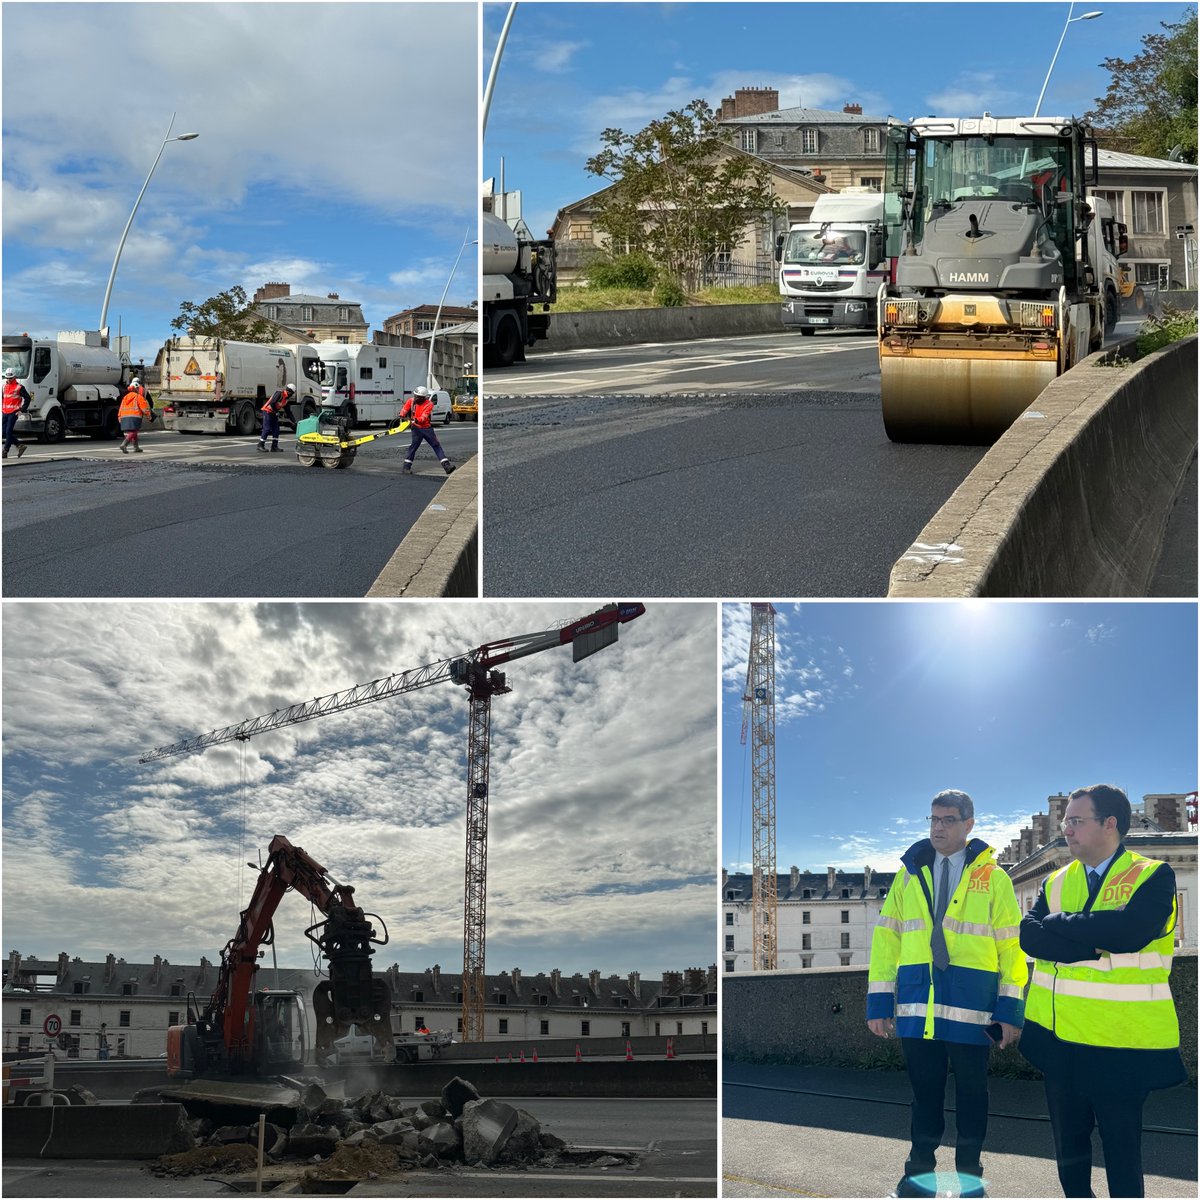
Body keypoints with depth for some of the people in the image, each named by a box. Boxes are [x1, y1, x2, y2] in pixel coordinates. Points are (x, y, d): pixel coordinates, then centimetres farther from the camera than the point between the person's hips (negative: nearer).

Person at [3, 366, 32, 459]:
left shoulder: (19, 387, -7)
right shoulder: (4, 386, 12)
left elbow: (27, 398, -7)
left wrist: (22, 410, -11)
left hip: (13, 413, -7)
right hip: (5, 413, 7)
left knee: (8, 431, -10)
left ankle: (5, 451, -6)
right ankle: (20, 445, 17)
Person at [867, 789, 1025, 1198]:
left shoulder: (993, 878, 3)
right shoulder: (909, 874, 10)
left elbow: (1012, 944, 1)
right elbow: (886, 938, 8)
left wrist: (1010, 1008, -6)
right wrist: (879, 1001, 1)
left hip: (970, 1002, -2)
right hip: (917, 1002, 2)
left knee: (971, 1088, 7)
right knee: (924, 1086, 9)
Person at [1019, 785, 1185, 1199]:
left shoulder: (1153, 877, -6)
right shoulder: (1057, 882, 9)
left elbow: (1130, 932, -25)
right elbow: (1029, 935, -7)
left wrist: (1059, 924, -13)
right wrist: (1094, 942, -20)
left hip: (1121, 1045, -5)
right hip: (1059, 1039, 5)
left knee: (1122, 1155, 4)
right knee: (1069, 1149, 16)